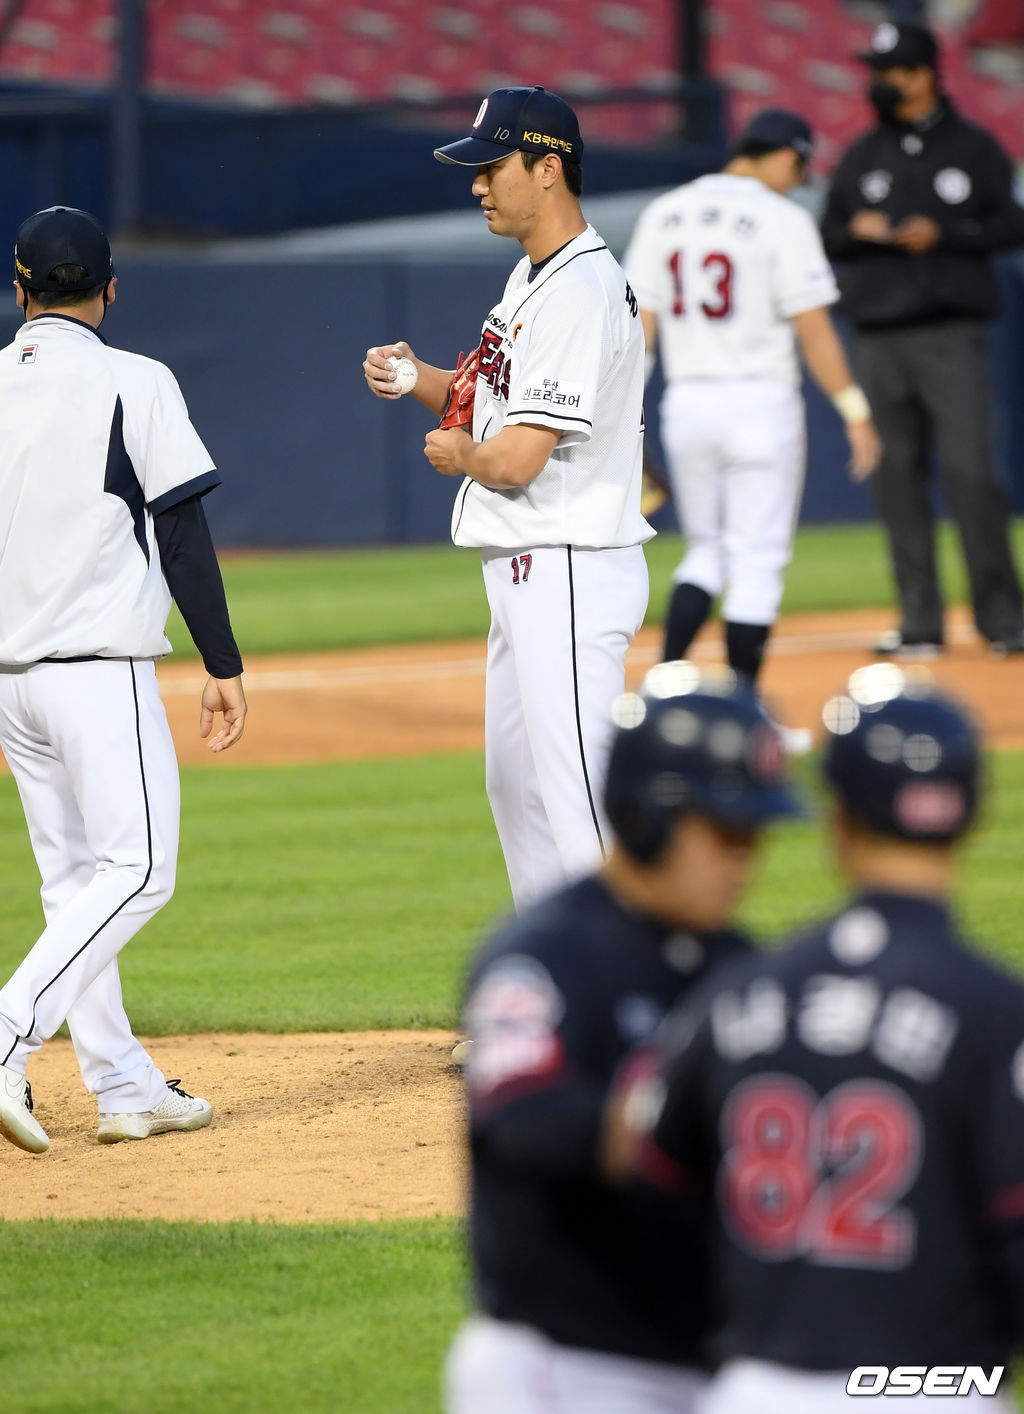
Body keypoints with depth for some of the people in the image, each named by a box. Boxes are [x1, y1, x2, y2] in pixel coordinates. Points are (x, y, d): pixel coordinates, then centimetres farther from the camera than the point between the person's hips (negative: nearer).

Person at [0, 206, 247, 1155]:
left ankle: (125, 1088, 11)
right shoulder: (133, 384, -6)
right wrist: (223, 666, -4)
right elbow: (182, 535, -9)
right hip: (100, 667, -6)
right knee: (136, 869, -5)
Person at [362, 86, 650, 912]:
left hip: (571, 571, -11)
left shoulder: (580, 293, -20)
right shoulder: (534, 276, 13)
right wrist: (418, 379, 4)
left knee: (580, 796, -13)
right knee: (517, 785, 18)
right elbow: (503, 403, 21)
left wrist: (458, 456, -3)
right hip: (526, 571, 11)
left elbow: (519, 457, -24)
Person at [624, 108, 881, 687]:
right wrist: (856, 411, -7)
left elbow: (640, 321, 5)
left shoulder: (663, 215, 7)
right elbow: (813, 329, -11)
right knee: (758, 560, 2)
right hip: (760, 401, -5)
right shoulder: (782, 220, -8)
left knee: (707, 550, 17)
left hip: (686, 405, 5)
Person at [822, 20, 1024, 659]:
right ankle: (921, 620, 7)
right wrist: (857, 231, -5)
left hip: (951, 333, -4)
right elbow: (829, 238, 17)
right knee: (899, 475, 3)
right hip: (879, 337, 4)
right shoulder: (861, 158, 14)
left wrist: (942, 235, -12)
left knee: (971, 469, -11)